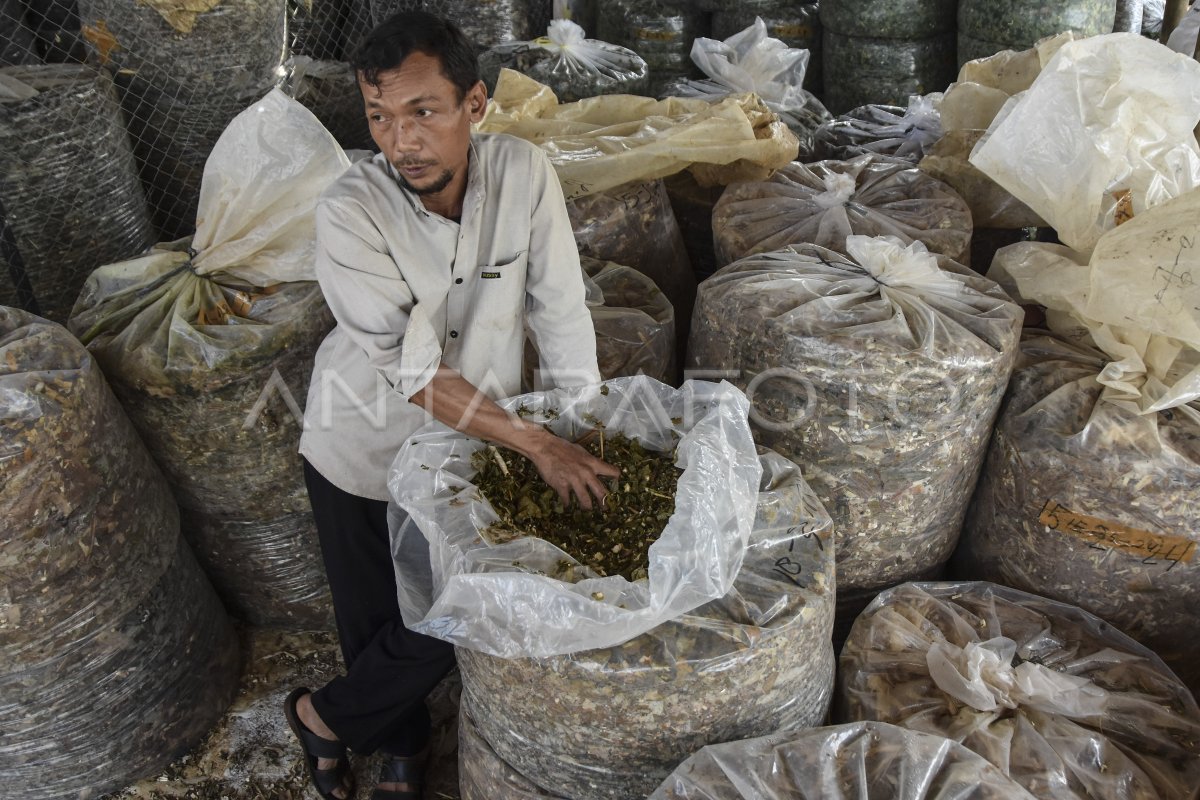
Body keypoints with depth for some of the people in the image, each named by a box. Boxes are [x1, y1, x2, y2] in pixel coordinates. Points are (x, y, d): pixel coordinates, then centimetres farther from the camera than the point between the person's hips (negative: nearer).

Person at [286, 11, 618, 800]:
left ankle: (327, 713, 41)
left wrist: (588, 441, -12)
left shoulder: (524, 173, -19)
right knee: (379, 625, 12)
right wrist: (538, 444, -28)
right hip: (366, 448, -2)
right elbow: (411, 372, -27)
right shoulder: (351, 213, -26)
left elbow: (562, 317, -13)